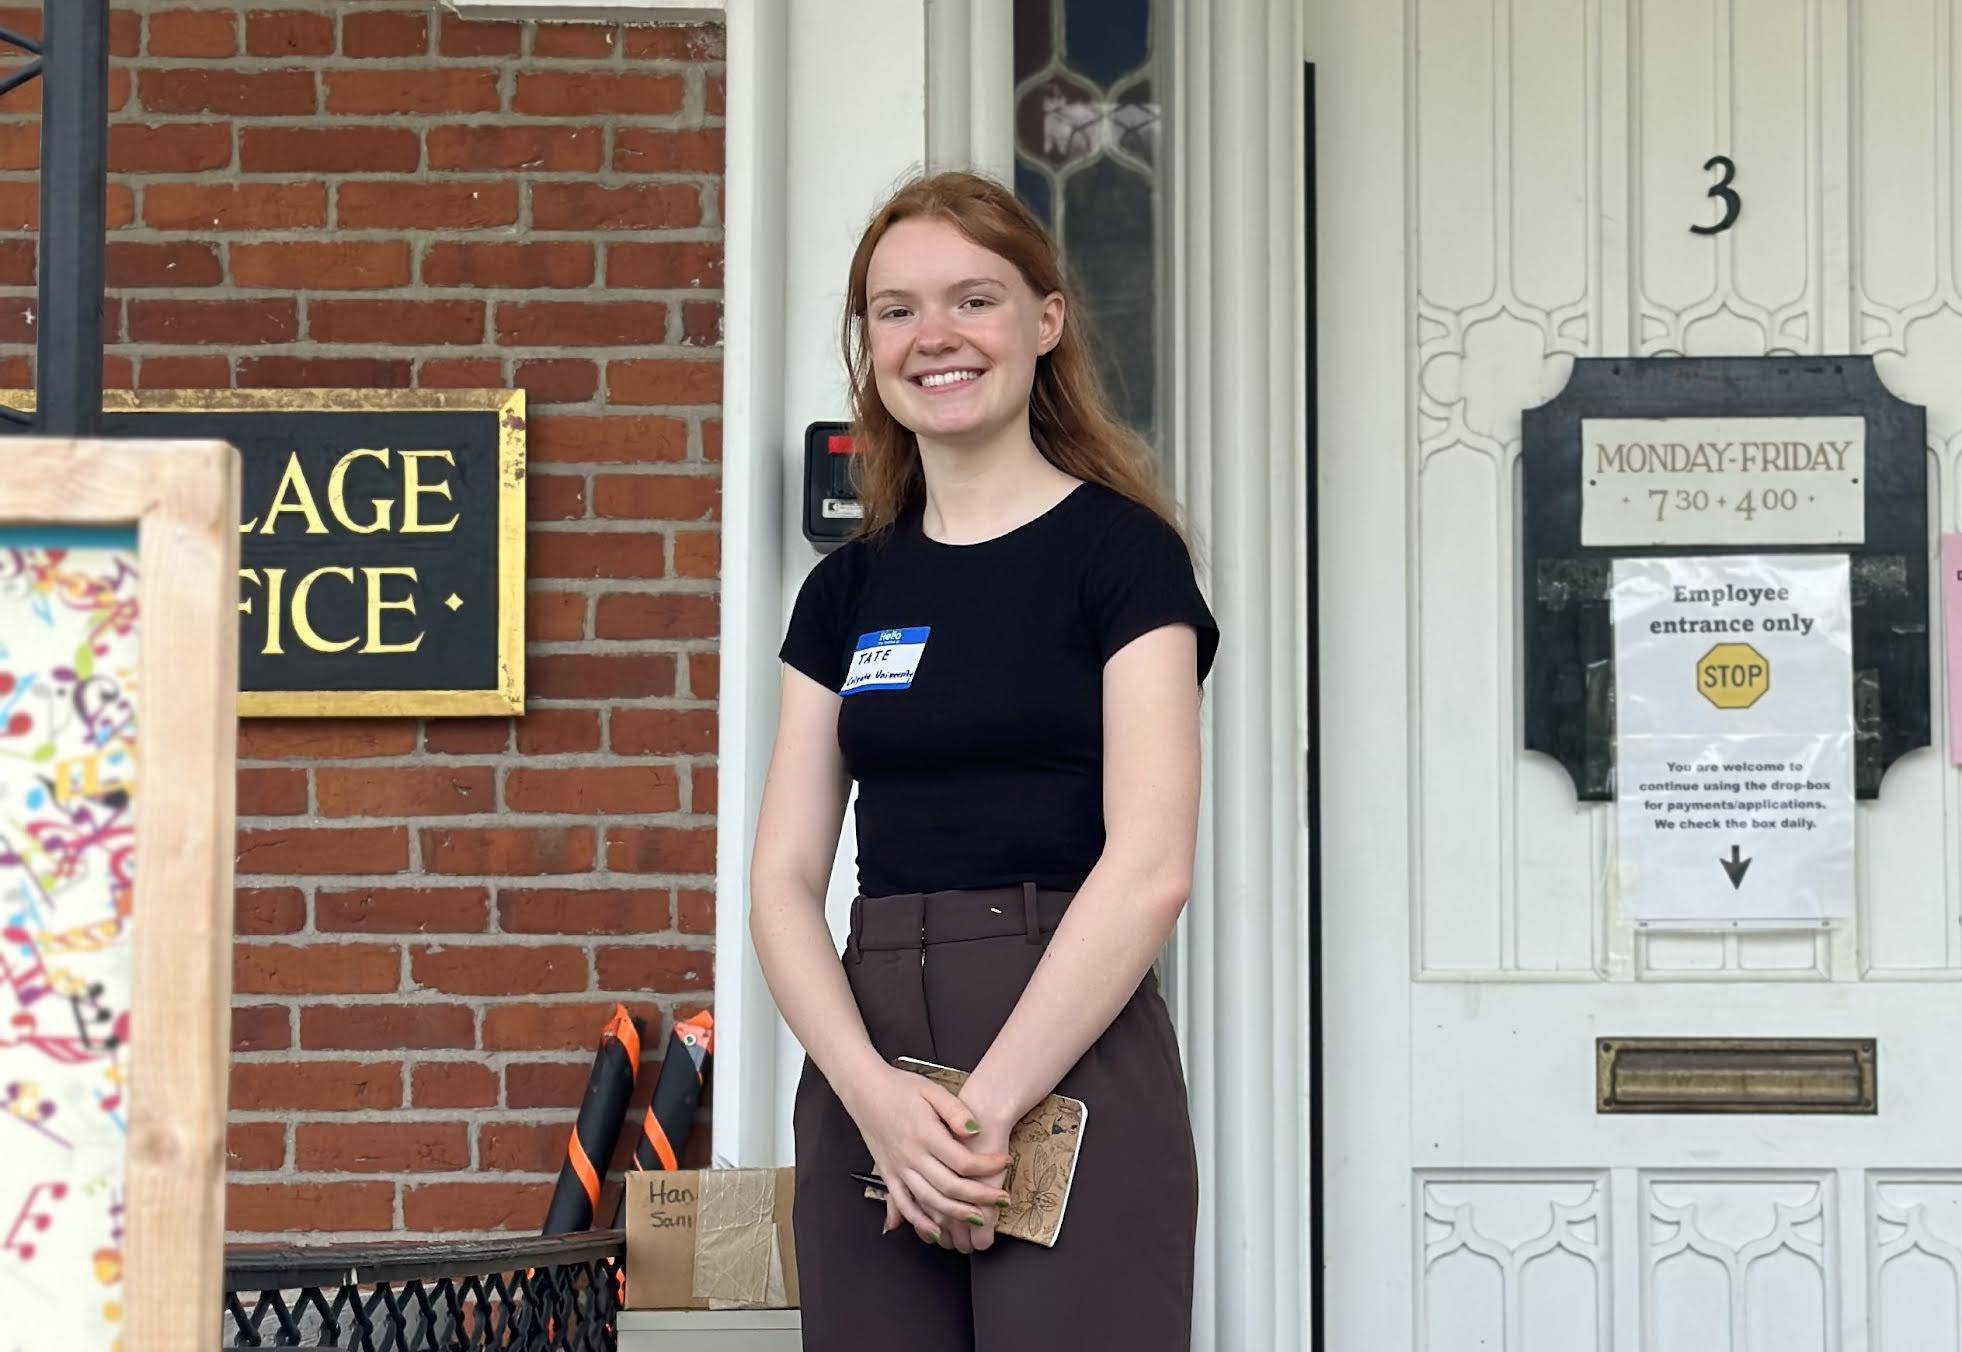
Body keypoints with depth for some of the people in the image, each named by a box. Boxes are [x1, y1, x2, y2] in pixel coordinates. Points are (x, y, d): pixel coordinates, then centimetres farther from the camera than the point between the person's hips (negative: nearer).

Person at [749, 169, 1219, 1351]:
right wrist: (875, 1093, -10)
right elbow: (784, 880, 6)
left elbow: (1150, 866, -10)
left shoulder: (1120, 552, 0)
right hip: (868, 1085, 5)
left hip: (1069, 1075, -4)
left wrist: (988, 1106, -14)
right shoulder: (847, 589, 13)